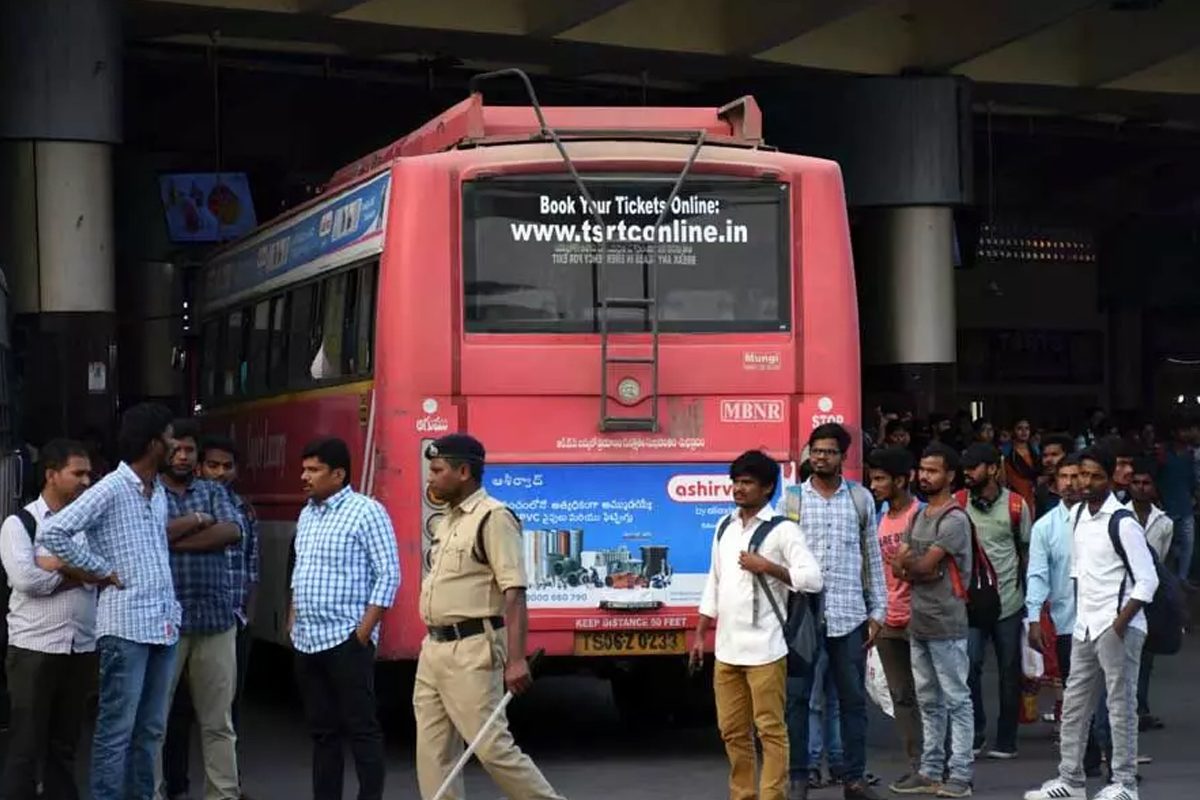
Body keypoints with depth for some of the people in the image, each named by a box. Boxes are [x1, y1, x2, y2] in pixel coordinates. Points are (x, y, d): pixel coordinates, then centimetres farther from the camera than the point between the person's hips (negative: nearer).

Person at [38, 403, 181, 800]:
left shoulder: (159, 491, 13)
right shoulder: (110, 490, -12)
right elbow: (52, 532, -18)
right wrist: (99, 570, -12)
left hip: (163, 624, 8)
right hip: (126, 626, -8)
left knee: (151, 729, 12)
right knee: (117, 730, -4)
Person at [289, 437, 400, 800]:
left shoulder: (366, 512, -8)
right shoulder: (306, 515, 15)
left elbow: (389, 575, -11)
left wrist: (363, 633, -15)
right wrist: (292, 623, 15)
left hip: (346, 641, -7)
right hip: (306, 642, 7)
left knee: (361, 728, -5)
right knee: (322, 730, 11)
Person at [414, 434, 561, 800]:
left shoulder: (492, 517, -12)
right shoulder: (448, 522, 16)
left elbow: (514, 594, -19)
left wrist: (516, 660, -25)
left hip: (471, 652, -9)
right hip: (434, 650, 9)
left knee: (491, 747, -9)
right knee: (433, 751, 8)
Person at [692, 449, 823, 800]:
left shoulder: (782, 530, -5)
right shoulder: (725, 527, 14)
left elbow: (813, 578, -12)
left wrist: (766, 567, -15)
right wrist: (700, 635, 17)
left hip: (764, 649, -6)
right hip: (726, 649, 6)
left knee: (770, 730, -4)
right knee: (733, 731, 10)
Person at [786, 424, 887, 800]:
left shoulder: (860, 498, 8)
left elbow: (872, 558, 11)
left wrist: (877, 611, 7)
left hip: (849, 615, 1)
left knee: (853, 698, 6)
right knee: (796, 697, 2)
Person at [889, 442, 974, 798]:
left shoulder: (954, 520, -11)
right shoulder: (918, 517, 15)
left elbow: (922, 565, -17)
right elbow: (898, 568, 8)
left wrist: (907, 563, 2)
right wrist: (919, 568, -12)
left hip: (946, 626, -8)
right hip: (918, 623, 8)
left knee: (956, 700, -3)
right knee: (929, 702, 13)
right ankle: (930, 771, 19)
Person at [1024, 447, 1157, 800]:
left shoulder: (1122, 523, -14)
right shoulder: (1077, 515, 10)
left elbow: (1147, 580, -15)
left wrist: (1119, 624, -17)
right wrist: (1079, 610, 11)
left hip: (1118, 628, -8)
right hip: (1085, 626, 8)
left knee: (1120, 705, -2)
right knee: (1074, 704, 11)